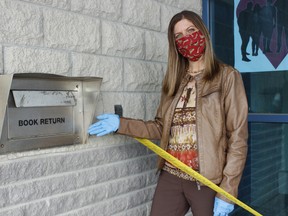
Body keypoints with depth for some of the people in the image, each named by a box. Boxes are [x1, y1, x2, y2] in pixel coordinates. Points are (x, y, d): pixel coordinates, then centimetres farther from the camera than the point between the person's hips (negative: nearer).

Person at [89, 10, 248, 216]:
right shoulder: (174, 81, 12)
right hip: (170, 177, 4)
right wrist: (121, 124, 0)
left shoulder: (227, 76, -4)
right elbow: (161, 127, 10)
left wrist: (227, 191, -13)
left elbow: (237, 137, -8)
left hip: (207, 181, -4)